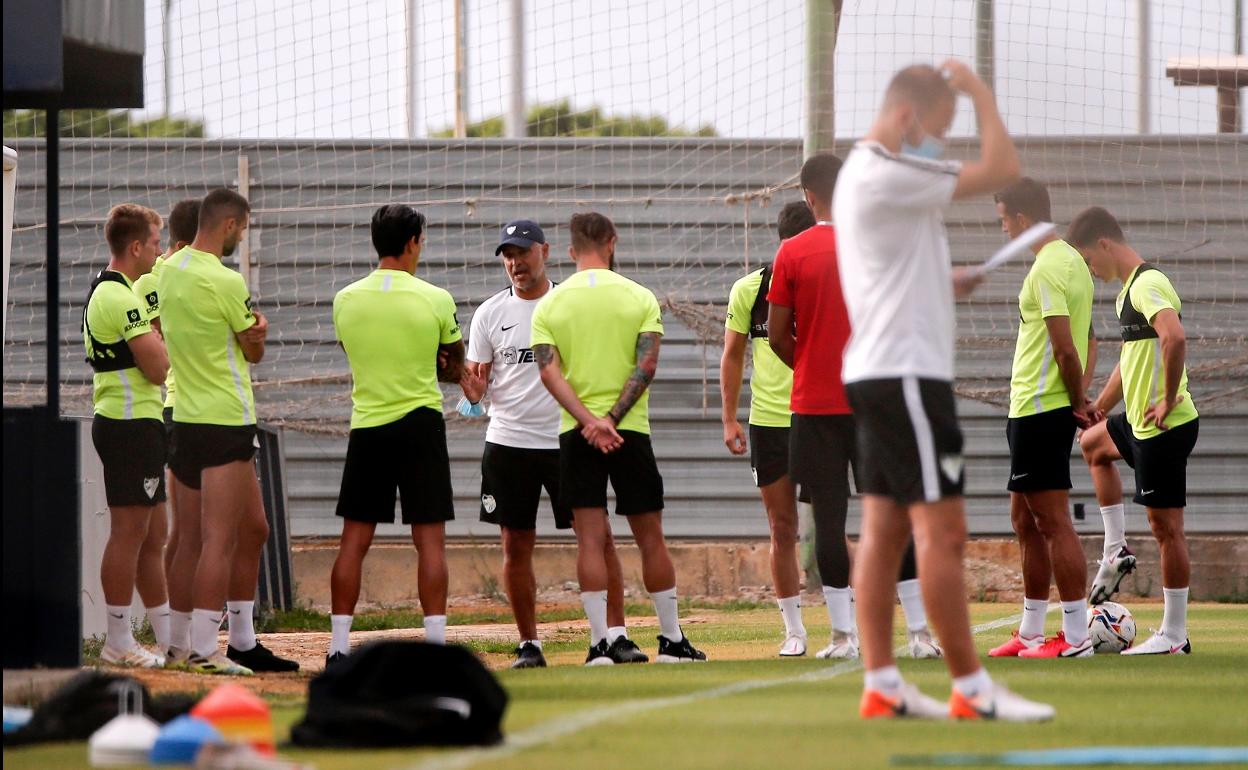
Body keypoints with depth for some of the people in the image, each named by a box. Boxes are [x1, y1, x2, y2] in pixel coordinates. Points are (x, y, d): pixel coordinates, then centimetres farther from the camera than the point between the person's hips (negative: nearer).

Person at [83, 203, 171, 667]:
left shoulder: (106, 291, 17)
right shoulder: (121, 297, -16)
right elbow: (158, 367, -20)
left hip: (118, 420, 11)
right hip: (132, 423, -11)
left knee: (152, 536, 14)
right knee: (130, 533, -7)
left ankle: (170, 637, 19)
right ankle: (118, 642, -4)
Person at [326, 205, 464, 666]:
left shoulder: (346, 300, 1)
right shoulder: (435, 300, -7)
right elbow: (456, 367, 7)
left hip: (366, 427, 2)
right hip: (420, 422, -2)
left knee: (354, 539, 6)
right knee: (430, 539, 0)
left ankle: (339, 648, 4)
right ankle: (436, 646, -4)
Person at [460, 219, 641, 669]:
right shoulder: (490, 314, 6)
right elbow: (476, 388, 5)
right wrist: (462, 375, -18)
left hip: (568, 441, -1)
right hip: (508, 442, 1)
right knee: (516, 545, 3)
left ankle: (617, 635, -3)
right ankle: (529, 644, 11)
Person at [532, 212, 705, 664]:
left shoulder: (549, 305, 4)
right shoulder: (639, 298, 1)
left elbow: (549, 371, -8)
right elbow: (647, 364, -9)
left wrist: (588, 422, -16)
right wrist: (611, 419, -13)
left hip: (575, 434, 1)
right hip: (631, 430, -1)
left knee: (590, 538, 0)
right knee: (650, 537, 8)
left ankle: (600, 643, -7)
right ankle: (672, 640, 13)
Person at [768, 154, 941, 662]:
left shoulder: (792, 253, -4)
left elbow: (777, 336, -2)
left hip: (815, 408, -1)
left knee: (829, 520, 2)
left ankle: (844, 635, 0)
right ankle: (919, 632, 3)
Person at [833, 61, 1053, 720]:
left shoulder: (860, 173, 17)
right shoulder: (890, 176, -16)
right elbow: (1001, 169, -15)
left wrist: (944, 282, 13)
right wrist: (977, 90, -4)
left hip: (876, 373, 11)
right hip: (905, 374, -11)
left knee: (885, 529, 8)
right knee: (942, 530, -9)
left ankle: (881, 685, 7)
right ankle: (971, 690, -9)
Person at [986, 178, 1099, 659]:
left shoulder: (1048, 268, -16)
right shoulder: (1071, 261, 15)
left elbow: (1066, 349, -20)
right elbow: (1086, 342, 19)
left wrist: (1077, 403, -8)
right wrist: (1080, 398, 10)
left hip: (1039, 411, -10)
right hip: (1036, 409, 10)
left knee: (1054, 522, -8)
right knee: (1025, 521, 16)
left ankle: (1076, 637, -8)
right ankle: (1031, 633, 21)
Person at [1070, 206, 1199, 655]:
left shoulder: (1147, 285, -17)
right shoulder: (1129, 289, 16)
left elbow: (1174, 337, -34)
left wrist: (1168, 400, -26)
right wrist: (1097, 409, 26)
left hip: (1166, 426, -11)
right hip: (1140, 422, 11)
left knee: (1165, 525, -7)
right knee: (1093, 444, 35)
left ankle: (1174, 635, -3)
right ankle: (1115, 551, 30)